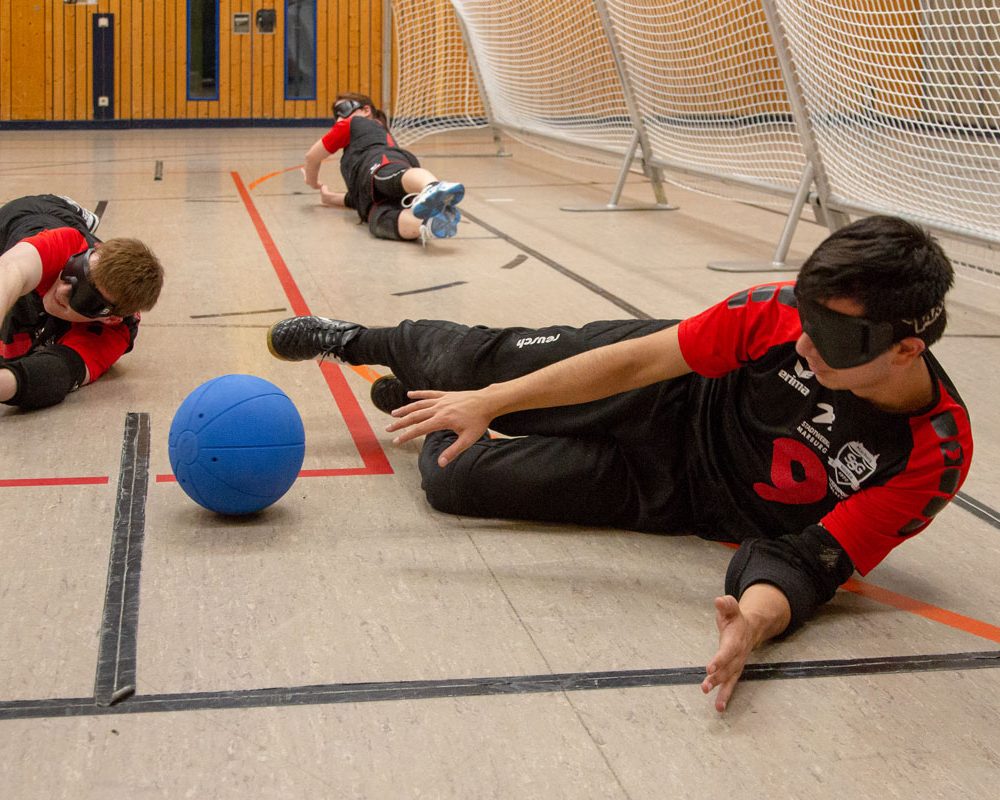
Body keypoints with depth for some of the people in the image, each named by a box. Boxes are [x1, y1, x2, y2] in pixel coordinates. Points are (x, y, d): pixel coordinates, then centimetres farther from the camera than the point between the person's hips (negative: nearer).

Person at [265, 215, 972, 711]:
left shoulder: (934, 457, -34)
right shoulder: (791, 313, -30)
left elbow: (813, 562, -31)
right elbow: (642, 359, -24)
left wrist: (757, 620, -55)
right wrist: (487, 404, -22)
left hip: (671, 494, -1)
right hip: (670, 394, 1)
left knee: (456, 479, -4)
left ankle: (415, 408, 38)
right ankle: (357, 343, 42)